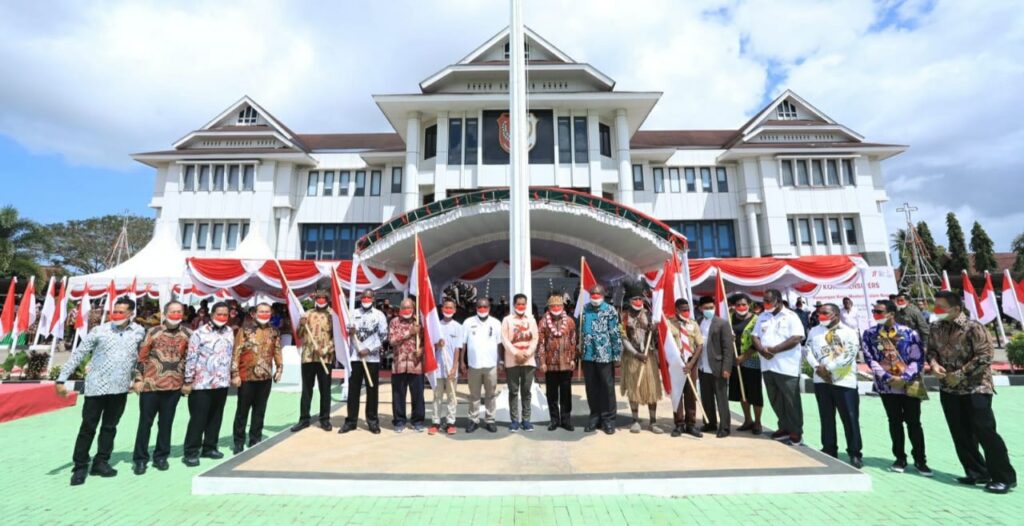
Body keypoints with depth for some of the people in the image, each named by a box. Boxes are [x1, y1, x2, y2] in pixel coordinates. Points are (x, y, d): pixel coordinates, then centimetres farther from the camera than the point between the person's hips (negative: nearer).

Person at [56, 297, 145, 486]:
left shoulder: (139, 332, 1)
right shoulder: (99, 331, -6)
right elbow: (77, 355, -4)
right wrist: (62, 379, -9)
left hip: (120, 389, 2)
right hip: (96, 387, -2)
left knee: (110, 427, 11)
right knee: (88, 428, 4)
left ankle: (101, 462, 22)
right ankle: (80, 466, 16)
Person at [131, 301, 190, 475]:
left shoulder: (188, 334, 2)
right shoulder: (153, 332, -2)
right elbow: (141, 356, 0)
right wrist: (138, 379, -4)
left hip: (174, 386, 1)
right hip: (150, 384, -1)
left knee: (166, 422, 10)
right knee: (145, 422, 7)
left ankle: (161, 456, 22)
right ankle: (140, 458, 19)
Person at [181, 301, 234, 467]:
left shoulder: (230, 332, 7)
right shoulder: (200, 333, -10)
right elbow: (191, 359, -10)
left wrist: (232, 375, 15)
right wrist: (188, 382, -11)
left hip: (222, 383, 5)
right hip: (202, 384, -5)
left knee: (215, 417, 13)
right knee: (198, 419, 1)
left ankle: (209, 448, 26)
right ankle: (191, 452, 13)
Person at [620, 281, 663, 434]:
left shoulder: (649, 314, 3)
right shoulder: (624, 316, -3)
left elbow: (656, 336, 8)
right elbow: (623, 338, -7)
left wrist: (653, 330, -16)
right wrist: (636, 354, -15)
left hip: (649, 355, 2)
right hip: (631, 356, -2)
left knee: (652, 388, 4)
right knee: (633, 389, 5)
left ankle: (653, 422, 15)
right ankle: (636, 421, 18)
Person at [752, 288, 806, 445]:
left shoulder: (790, 316, -6)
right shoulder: (762, 317, 12)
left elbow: (796, 338, -16)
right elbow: (755, 336, 9)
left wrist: (774, 349, -18)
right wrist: (762, 349, -11)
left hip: (787, 367, -6)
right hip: (767, 366, 6)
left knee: (791, 401, 4)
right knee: (775, 400, 13)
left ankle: (796, 431, 18)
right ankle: (784, 428, 28)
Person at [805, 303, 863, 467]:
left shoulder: (849, 333, -4)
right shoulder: (814, 331, 10)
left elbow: (848, 356, -14)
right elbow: (808, 351, 4)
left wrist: (828, 368, -14)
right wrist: (817, 367, -10)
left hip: (844, 382, -4)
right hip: (821, 381, 4)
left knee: (850, 419, 2)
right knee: (826, 418, 11)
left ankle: (855, 454, 15)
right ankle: (829, 452, 21)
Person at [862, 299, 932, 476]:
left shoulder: (909, 333, -5)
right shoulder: (869, 334, -2)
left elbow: (918, 359, -5)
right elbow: (870, 359, -4)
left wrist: (904, 378, -15)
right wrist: (888, 378, -13)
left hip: (910, 385, -1)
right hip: (886, 386, 1)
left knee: (913, 422, 5)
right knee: (895, 422, 10)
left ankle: (920, 460, 20)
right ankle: (900, 458, 21)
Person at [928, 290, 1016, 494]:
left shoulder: (973, 328, -16)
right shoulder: (937, 328, 3)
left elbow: (984, 356, -18)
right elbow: (931, 349, 11)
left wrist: (960, 374, -18)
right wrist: (934, 363, -9)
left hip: (976, 389, -6)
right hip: (949, 389, 6)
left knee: (985, 432, -4)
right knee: (960, 434, 11)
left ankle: (1004, 477, 13)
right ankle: (977, 472, 25)